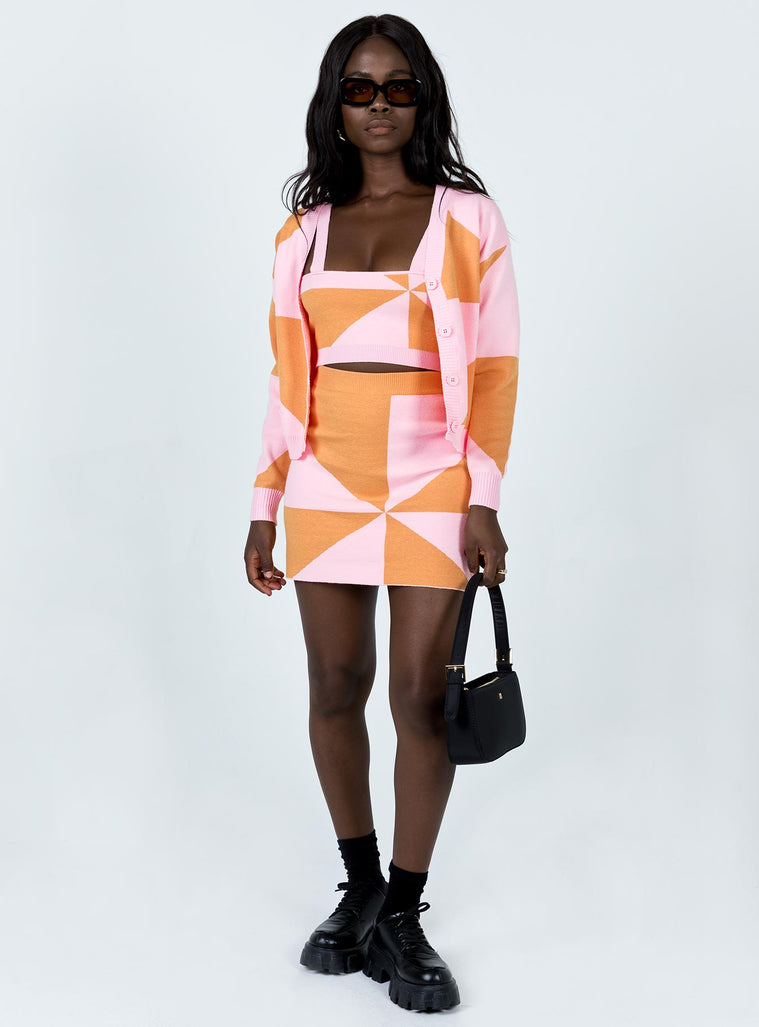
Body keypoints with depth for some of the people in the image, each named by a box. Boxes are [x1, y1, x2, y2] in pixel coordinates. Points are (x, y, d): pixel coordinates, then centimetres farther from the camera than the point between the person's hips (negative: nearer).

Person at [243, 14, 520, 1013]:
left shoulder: (468, 218, 0)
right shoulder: (305, 229, 8)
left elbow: (494, 369, -2)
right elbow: (288, 377, 10)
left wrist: (484, 501, -9)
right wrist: (265, 506, 7)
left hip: (431, 489, -3)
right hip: (326, 487, 3)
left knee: (420, 699, 0)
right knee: (335, 692, 9)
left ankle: (403, 914, 14)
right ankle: (360, 887, 27)